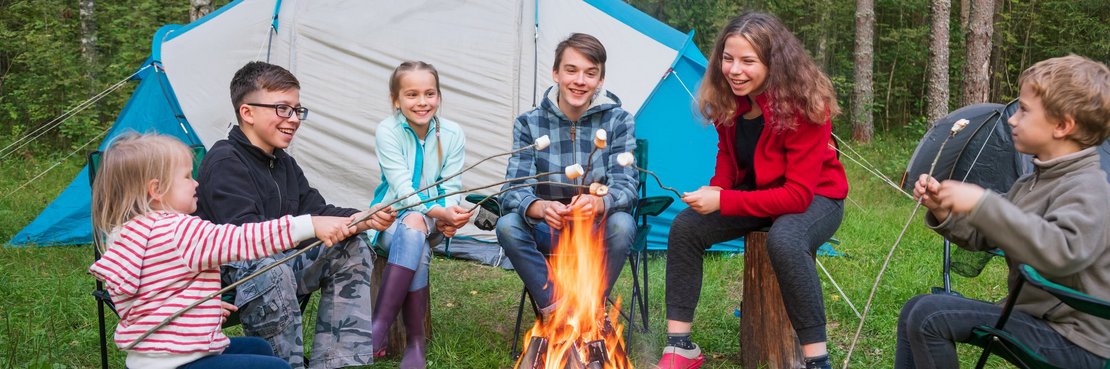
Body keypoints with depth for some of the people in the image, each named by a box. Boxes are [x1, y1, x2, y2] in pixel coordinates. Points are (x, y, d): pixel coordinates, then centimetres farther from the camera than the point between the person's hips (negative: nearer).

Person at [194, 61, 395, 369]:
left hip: (276, 259, 9)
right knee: (271, 270, -40)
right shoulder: (224, 162, -17)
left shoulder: (284, 163, 12)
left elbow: (316, 211, 4)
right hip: (225, 274, -9)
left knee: (352, 251, -3)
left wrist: (361, 219, -16)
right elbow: (244, 233, -29)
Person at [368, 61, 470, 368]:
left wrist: (449, 215, -26)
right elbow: (402, 187, -19)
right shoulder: (388, 131, -11)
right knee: (413, 236, -35)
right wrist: (438, 212, -35)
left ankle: (379, 327, -30)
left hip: (434, 223, 1)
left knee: (414, 226, -33)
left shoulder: (452, 134, -4)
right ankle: (415, 339, -30)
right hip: (392, 218, -1)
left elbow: (451, 188, -4)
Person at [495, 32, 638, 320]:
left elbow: (625, 186, -17)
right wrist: (540, 208, -41)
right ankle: (554, 310, -19)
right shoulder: (529, 124, -6)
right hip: (549, 232, 1)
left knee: (622, 224, -33)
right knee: (508, 225, -29)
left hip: (598, 231, 0)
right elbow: (515, 190, -16)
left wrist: (598, 203, -43)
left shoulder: (618, 121, -7)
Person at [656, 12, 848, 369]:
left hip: (815, 198, -6)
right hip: (757, 193, 6)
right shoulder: (729, 101, -10)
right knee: (685, 226, -15)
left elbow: (798, 195, -31)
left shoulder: (805, 105, -29)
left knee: (784, 240, -39)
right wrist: (715, 190, -12)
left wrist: (723, 202, -35)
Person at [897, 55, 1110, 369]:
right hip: (1033, 316, 9)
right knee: (915, 310, 8)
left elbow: (1062, 252, -40)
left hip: (1075, 343, -9)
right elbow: (981, 236, 18)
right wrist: (942, 210, -2)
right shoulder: (1034, 182, 10)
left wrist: (982, 203, -39)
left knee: (930, 315, -20)